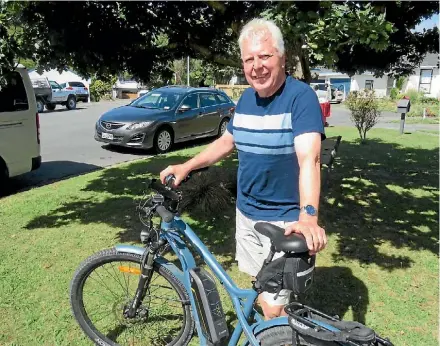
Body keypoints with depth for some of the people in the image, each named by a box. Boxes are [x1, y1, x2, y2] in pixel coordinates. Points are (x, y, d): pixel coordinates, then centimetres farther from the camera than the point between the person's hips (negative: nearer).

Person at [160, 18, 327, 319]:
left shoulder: (301, 96, -17)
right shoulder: (247, 98, 5)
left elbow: (309, 158, -30)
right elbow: (227, 142, 18)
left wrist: (308, 216, -43)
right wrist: (186, 167, 11)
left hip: (285, 220, -6)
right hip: (246, 212, 7)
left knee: (273, 307, -4)